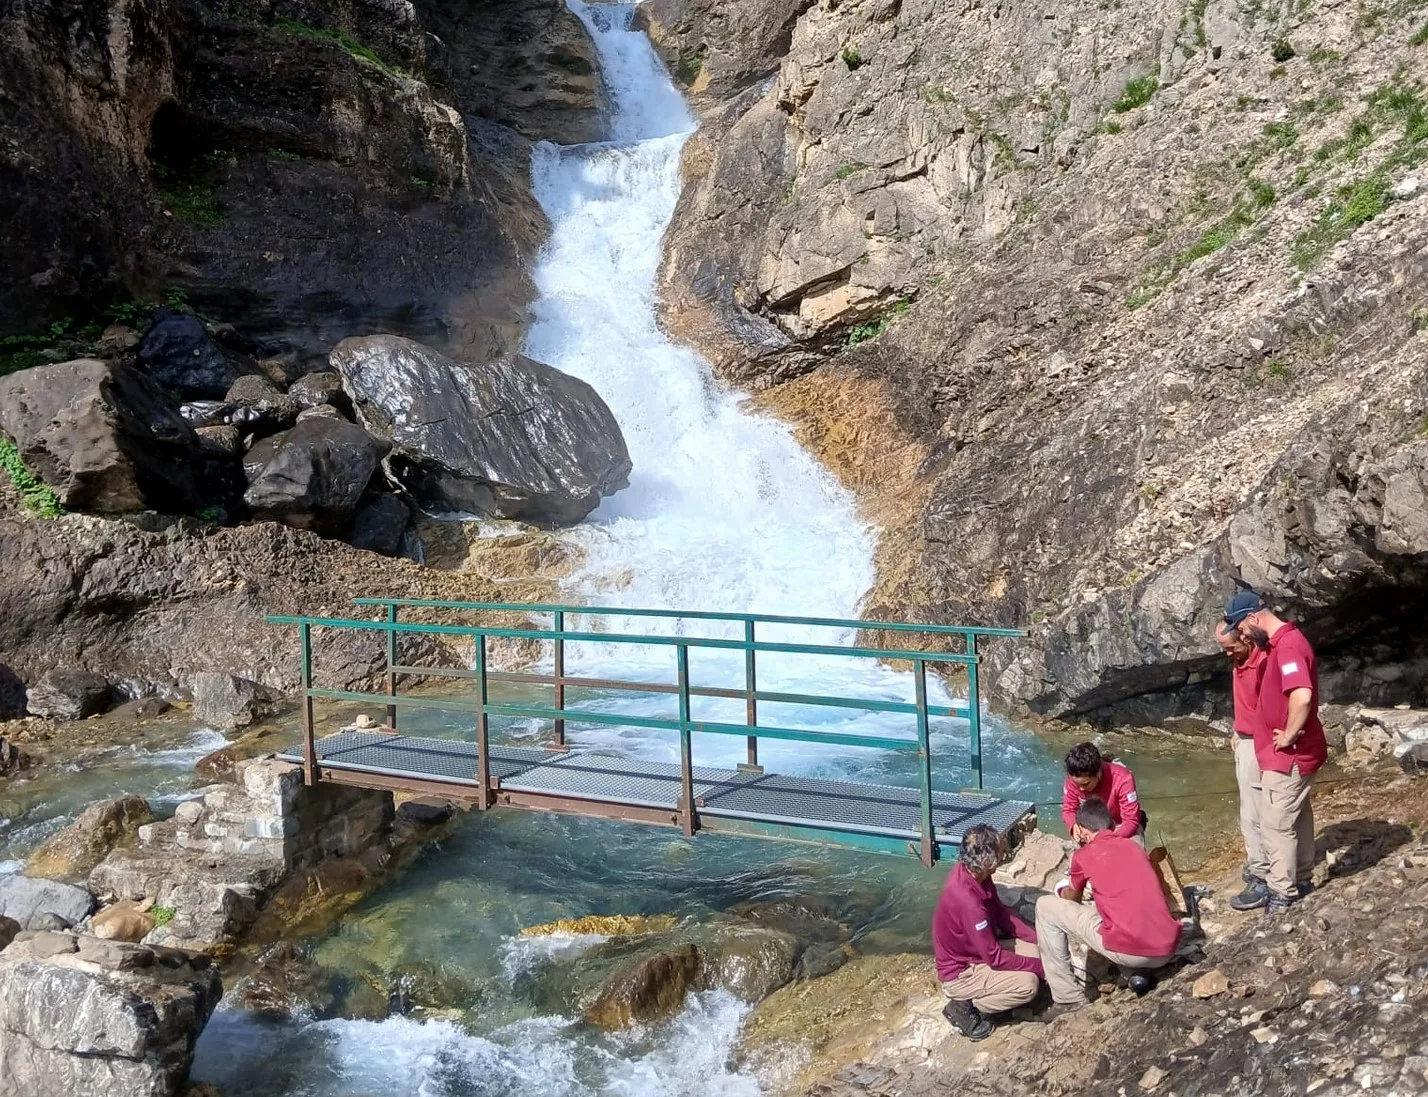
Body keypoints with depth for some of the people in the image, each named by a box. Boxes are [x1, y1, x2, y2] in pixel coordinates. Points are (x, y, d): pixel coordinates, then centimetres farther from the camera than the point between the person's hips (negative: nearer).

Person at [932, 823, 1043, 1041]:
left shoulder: (970, 871, -9)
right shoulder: (967, 900, -36)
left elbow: (1000, 913, 6)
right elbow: (995, 957, -27)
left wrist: (1037, 938, -2)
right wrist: (1038, 966, -16)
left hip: (977, 949, 9)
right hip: (959, 974, -9)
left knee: (1037, 951, 3)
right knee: (1028, 984, -21)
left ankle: (981, 996, 9)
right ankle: (965, 1007, -5)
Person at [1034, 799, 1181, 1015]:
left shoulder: (1084, 855, 5)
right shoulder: (1135, 847, 19)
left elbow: (1071, 898, 26)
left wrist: (1064, 891, 51)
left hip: (1131, 951, -6)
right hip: (1167, 950, 6)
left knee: (1046, 906, 9)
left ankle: (1069, 998, 9)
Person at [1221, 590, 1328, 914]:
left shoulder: (1288, 646, -24)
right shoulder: (1281, 642, 9)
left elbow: (1302, 697, -37)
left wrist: (1287, 737, -24)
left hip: (1288, 755, -10)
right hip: (1297, 753, 10)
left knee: (1276, 825, -3)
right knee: (1296, 818, 20)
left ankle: (1282, 893, 4)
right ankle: (1301, 879, 31)